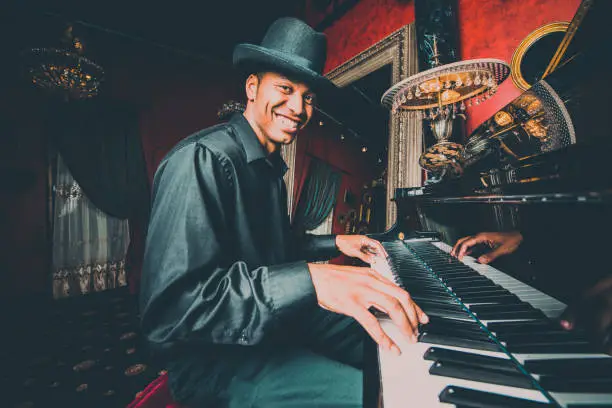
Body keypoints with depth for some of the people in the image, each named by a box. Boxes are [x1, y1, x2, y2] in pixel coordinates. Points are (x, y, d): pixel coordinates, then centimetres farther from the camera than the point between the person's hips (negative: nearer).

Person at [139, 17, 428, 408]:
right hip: (218, 356, -8)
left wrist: (335, 243, 10)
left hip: (276, 324, 9)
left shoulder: (270, 167, 8)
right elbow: (169, 309, -30)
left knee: (398, 357, 11)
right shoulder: (202, 159, -22)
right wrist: (310, 278, -39)